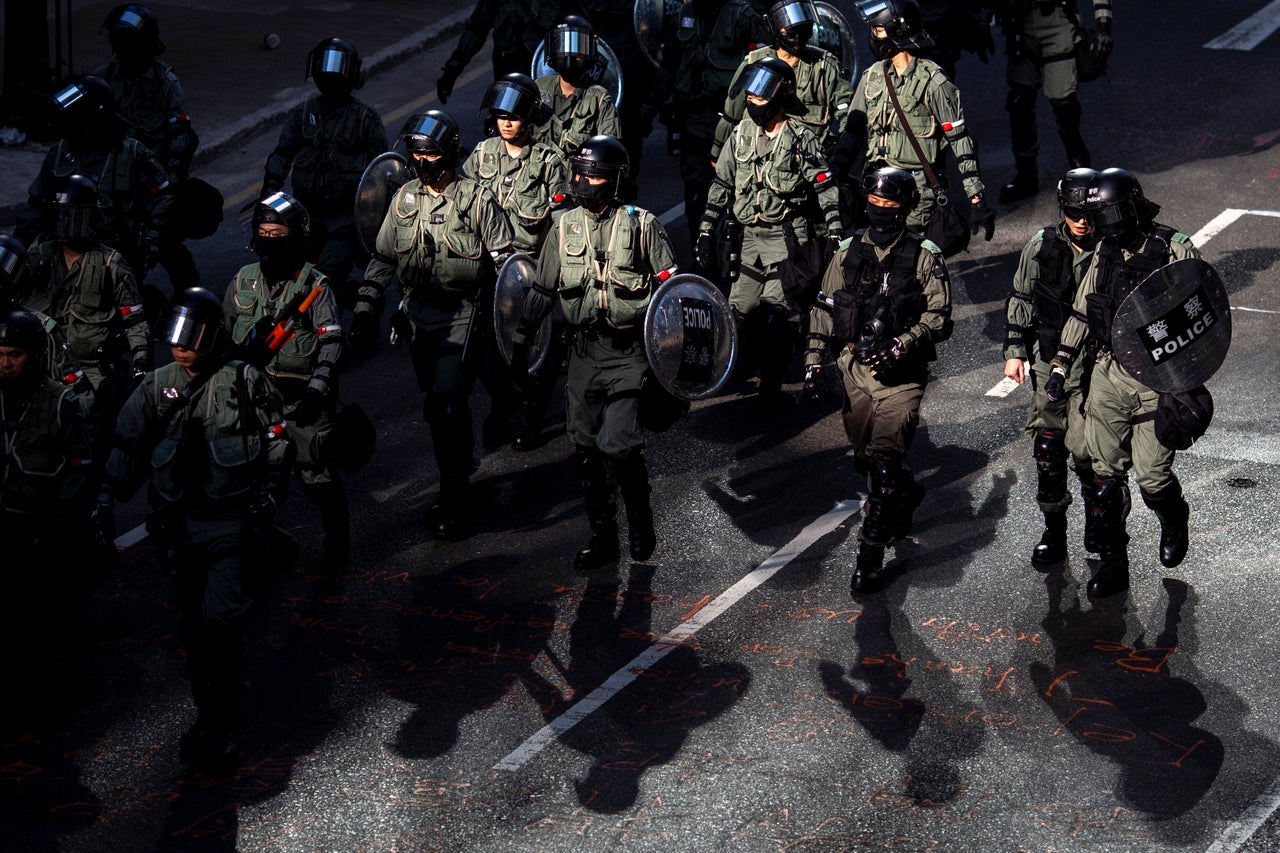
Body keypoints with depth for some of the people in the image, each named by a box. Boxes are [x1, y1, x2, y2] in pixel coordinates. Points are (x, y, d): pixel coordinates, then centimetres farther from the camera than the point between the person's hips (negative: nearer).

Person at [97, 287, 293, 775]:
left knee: (221, 624, -11)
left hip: (233, 523, -4)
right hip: (178, 525, 4)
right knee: (193, 627, 10)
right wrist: (107, 499, 1)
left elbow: (276, 443, 2)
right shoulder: (157, 387, 6)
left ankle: (223, 734, -3)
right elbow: (129, 446, 10)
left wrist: (268, 495, -7)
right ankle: (207, 715, 24)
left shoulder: (245, 383, -3)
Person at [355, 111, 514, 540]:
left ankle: (453, 500, -8)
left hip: (462, 315, -6)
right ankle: (462, 469, 30)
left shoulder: (477, 199, -6)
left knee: (444, 405, -14)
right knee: (440, 405, 12)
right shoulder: (404, 199, 8)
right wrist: (365, 300, 5)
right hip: (418, 314, 6)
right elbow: (384, 255, 15)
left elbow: (505, 259, -3)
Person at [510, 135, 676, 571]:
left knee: (618, 443, -15)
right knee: (586, 448, 6)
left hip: (630, 353, -5)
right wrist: (520, 342, 15)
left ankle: (640, 517, 11)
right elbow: (541, 291, 16)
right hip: (584, 353, 5)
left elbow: (670, 285, 0)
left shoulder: (641, 224, -3)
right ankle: (602, 536, 20)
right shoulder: (564, 228, 8)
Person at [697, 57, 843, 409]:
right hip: (750, 237, 5)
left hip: (790, 238, -5)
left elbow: (825, 188, -3)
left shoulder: (801, 139, -6)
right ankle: (756, 351, 31)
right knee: (741, 308, 2)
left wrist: (835, 233, -9)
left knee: (778, 311, -9)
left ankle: (772, 385, -1)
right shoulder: (741, 135, 7)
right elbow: (721, 186, 13)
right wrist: (705, 231, 11)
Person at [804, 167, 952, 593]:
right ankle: (907, 494, 48)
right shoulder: (849, 251, 7)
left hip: (901, 376, -5)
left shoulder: (924, 257, -5)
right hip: (856, 367, 5)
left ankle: (870, 557, -4)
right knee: (864, 459, 16)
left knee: (884, 465, -11)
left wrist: (900, 346, -22)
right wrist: (814, 358, 6)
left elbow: (939, 319, -10)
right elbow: (824, 307, 13)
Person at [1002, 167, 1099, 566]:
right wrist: (1015, 351, 7)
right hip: (1048, 360, 3)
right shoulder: (1041, 247, 0)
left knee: (1085, 448, -9)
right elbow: (1020, 301, 11)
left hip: (1095, 366, -3)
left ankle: (1097, 516, 18)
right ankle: (1054, 529, 19)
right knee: (1047, 447, 5)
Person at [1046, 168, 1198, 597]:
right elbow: (1082, 311, 18)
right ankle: (1112, 562, 16)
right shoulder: (1104, 253, 8)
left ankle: (1174, 521, 30)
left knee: (1151, 474, -4)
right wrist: (1060, 365, 13)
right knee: (1106, 472, 4)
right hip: (1110, 376, 5)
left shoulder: (1176, 251, -10)